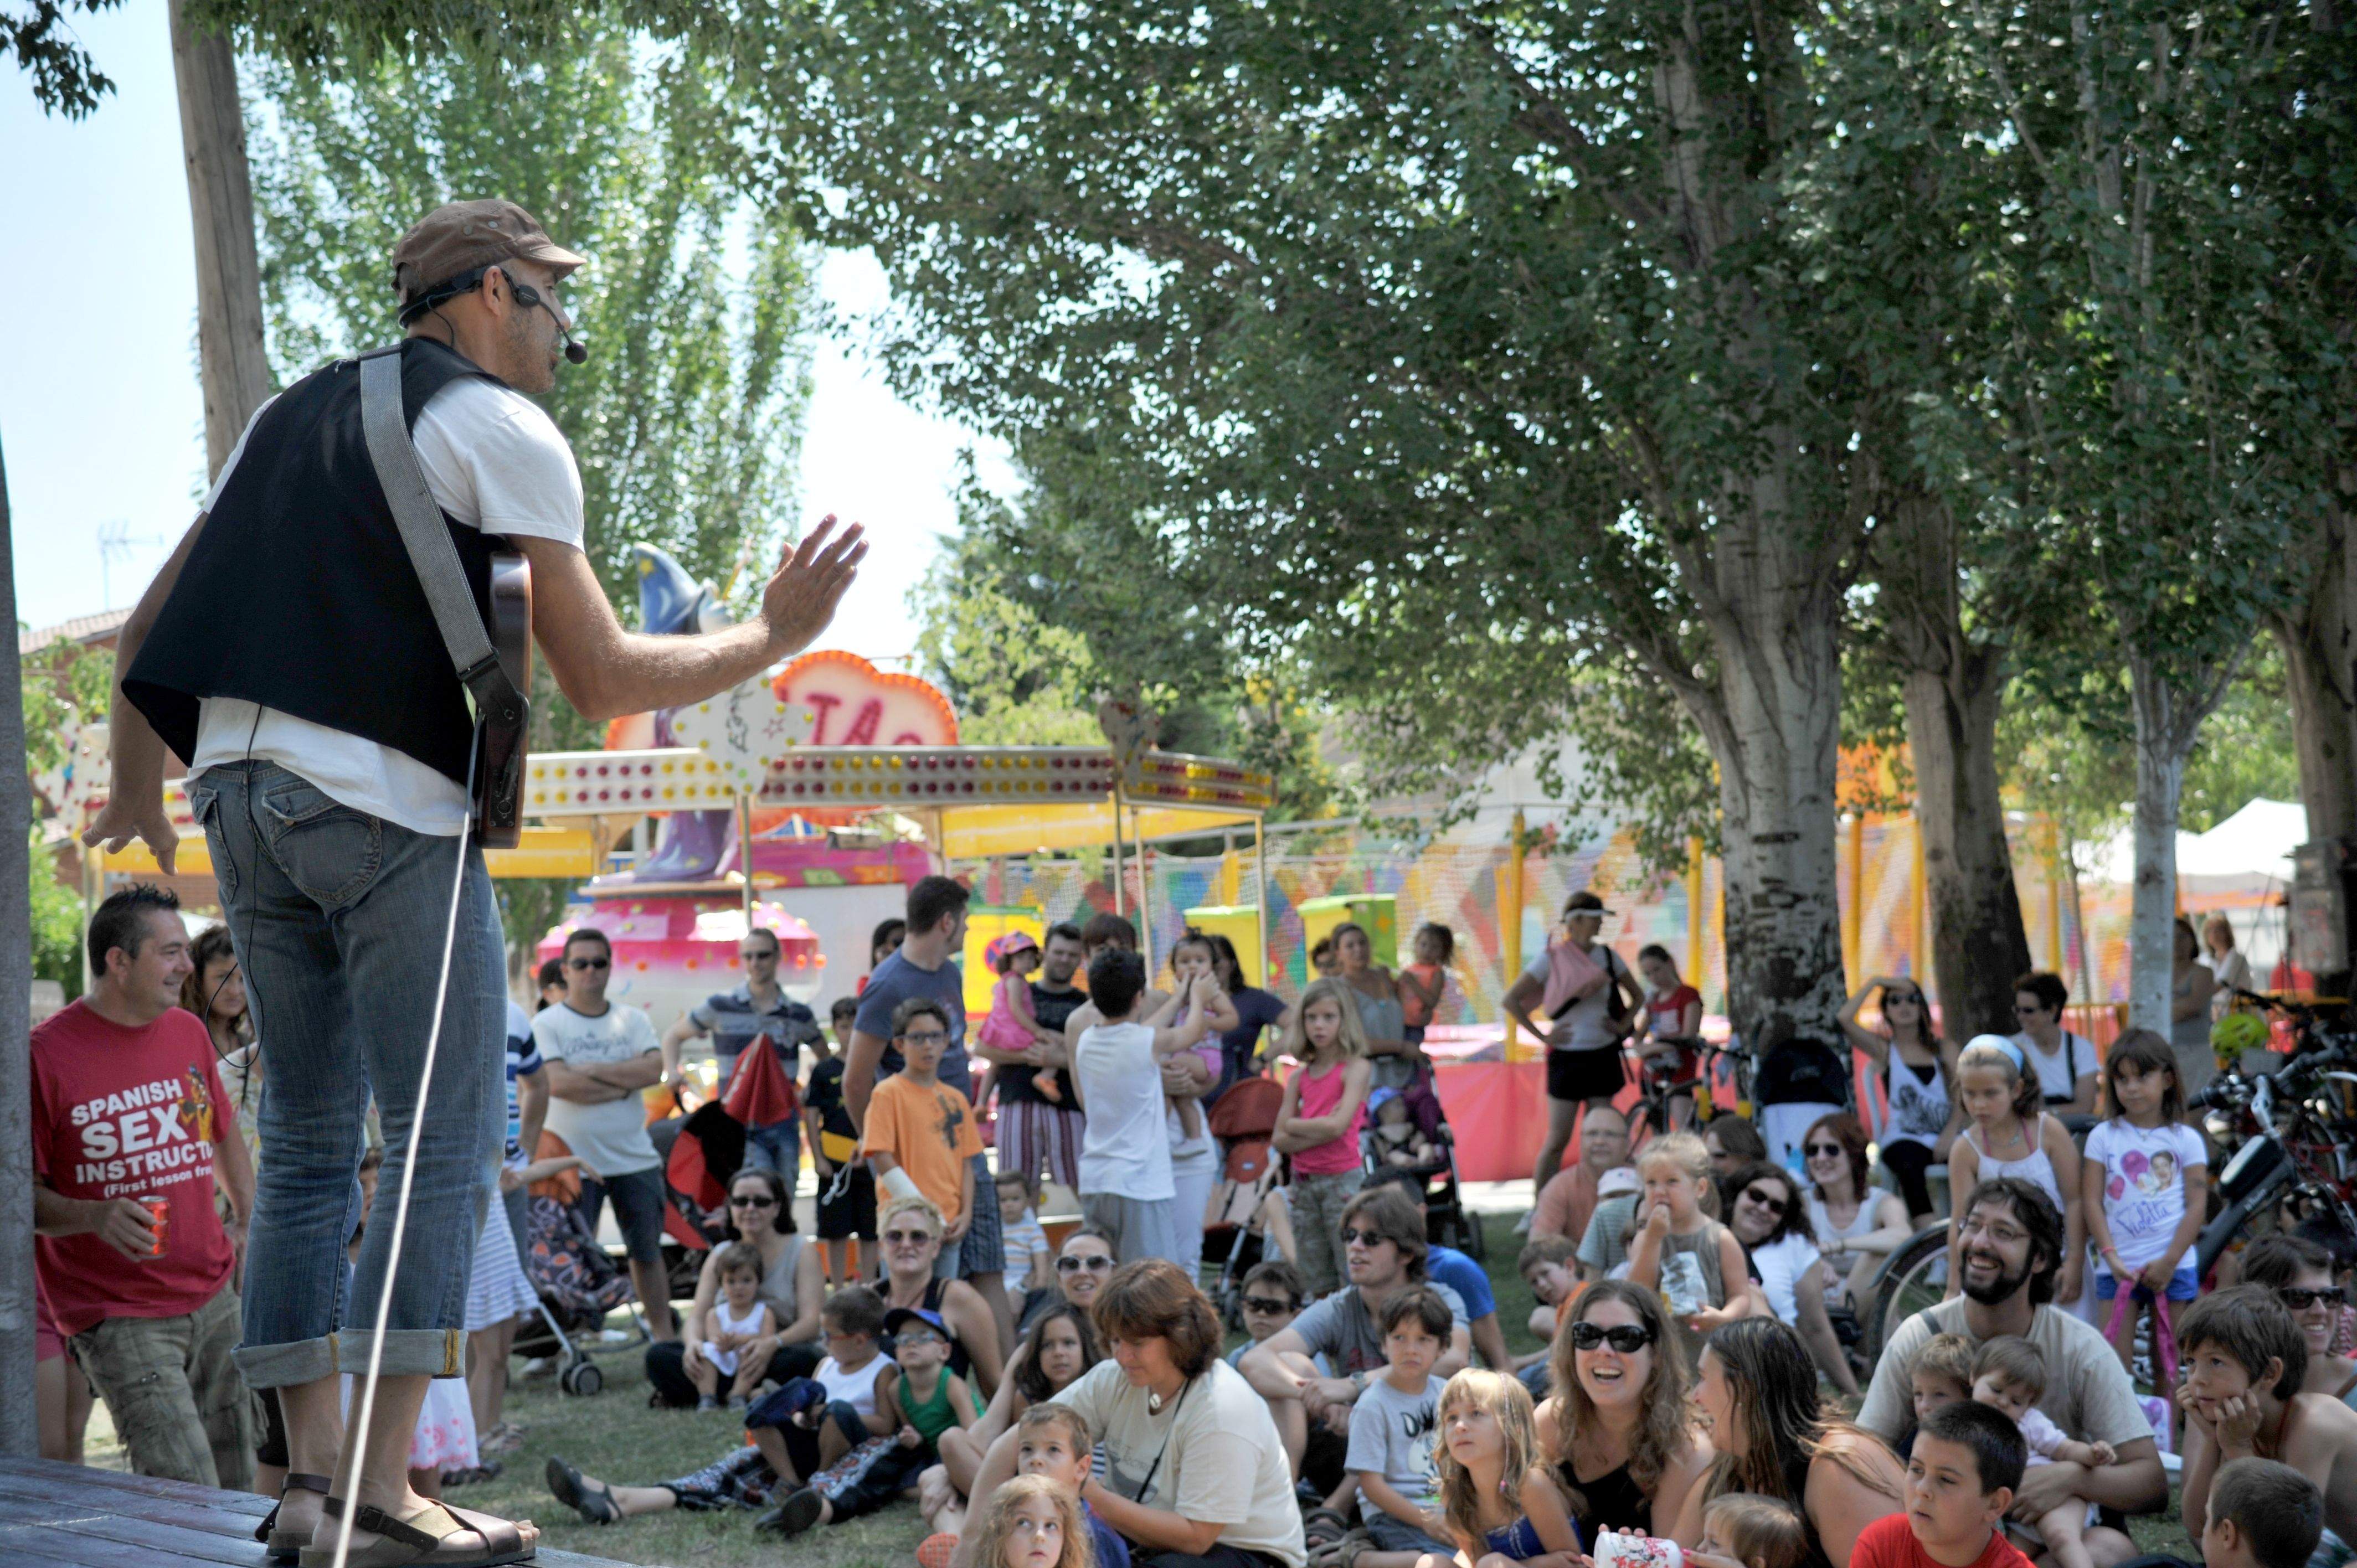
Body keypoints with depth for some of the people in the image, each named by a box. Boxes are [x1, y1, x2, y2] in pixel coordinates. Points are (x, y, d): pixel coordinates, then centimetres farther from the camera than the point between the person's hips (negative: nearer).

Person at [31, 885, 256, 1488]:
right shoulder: (46, 1054, -11)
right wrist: (96, 1216, -25)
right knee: (190, 1504, -17)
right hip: (117, 1317, -6)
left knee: (238, 1499, 7)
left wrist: (249, 1222, 13)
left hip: (212, 1297, 6)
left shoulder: (188, 1033, 9)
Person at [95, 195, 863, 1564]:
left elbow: (150, 628, 22)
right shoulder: (503, 429, 0)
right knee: (446, 1150, -4)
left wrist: (136, 788, 33)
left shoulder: (294, 414, 21)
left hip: (239, 791, 7)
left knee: (309, 1143, 11)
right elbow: (603, 683, -6)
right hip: (389, 807, -7)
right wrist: (776, 638, 6)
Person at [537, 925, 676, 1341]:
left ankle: (664, 1333, 19)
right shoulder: (547, 1024, -2)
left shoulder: (632, 1020, 9)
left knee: (647, 1251, 10)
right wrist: (622, 1083, -10)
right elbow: (558, 1083, -16)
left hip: (635, 1158, 3)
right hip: (574, 1162, -3)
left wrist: (593, 1071, -14)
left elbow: (654, 1070, -8)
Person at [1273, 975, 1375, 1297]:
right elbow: (1280, 1141, 3)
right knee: (1318, 1285, 7)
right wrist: (1317, 1132, -12)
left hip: (1343, 1178, -5)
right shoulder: (1299, 1078, 10)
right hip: (1304, 1182, 5)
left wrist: (1294, 1125, -2)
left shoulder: (1355, 1068, -4)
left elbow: (1338, 1126, -15)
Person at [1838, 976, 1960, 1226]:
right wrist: (1875, 982, 2)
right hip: (1904, 1140, -2)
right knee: (1910, 1165, -38)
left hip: (1946, 1138, 2)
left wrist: (1951, 1132, -12)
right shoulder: (1883, 1049, 12)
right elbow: (1844, 1019, -5)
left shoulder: (1943, 1049, 18)